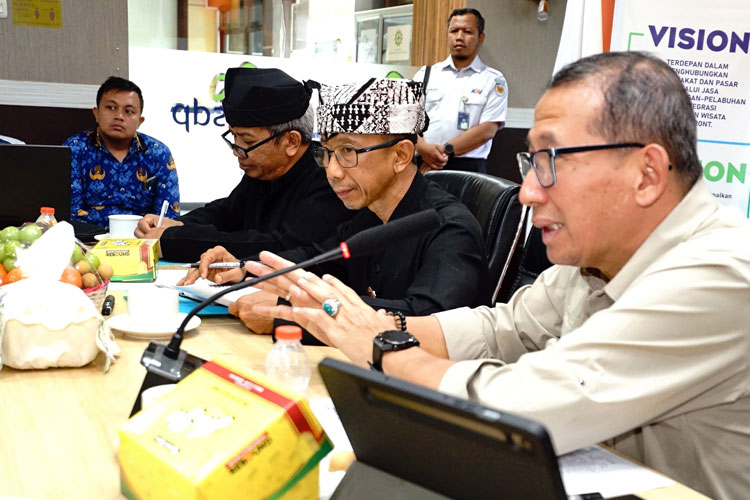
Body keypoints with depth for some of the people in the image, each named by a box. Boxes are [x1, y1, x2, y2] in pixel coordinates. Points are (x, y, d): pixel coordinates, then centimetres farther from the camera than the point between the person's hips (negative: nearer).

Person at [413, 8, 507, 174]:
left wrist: (446, 150, -14)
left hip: (467, 167, -2)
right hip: (422, 165, 2)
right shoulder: (425, 74, 12)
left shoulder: (493, 80, 5)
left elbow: (488, 129, -6)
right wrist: (423, 147, -15)